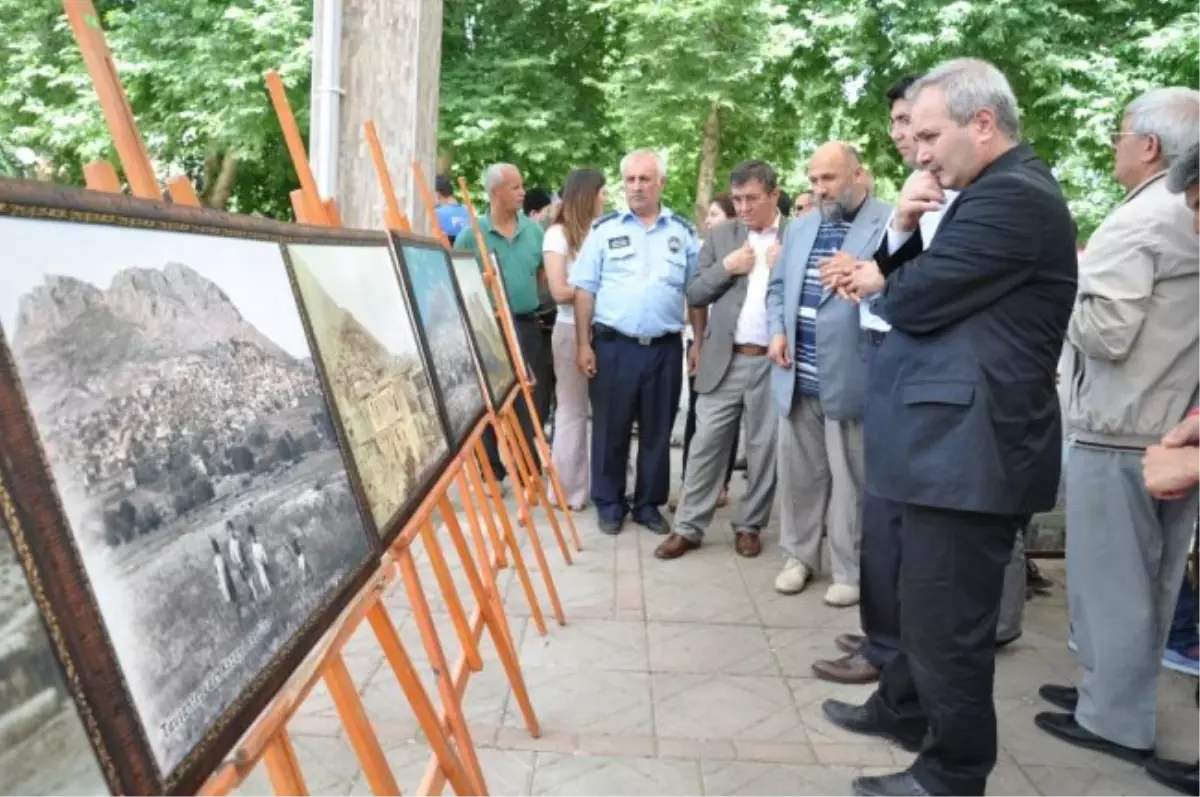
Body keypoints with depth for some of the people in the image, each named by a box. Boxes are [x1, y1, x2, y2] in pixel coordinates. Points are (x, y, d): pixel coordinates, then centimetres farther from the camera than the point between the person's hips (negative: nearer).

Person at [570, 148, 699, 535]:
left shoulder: (683, 231, 7)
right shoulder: (604, 229, 2)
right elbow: (585, 290, 1)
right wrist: (584, 344, -4)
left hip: (665, 347, 2)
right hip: (613, 345, -1)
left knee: (657, 431, 10)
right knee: (610, 429, 6)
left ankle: (649, 504, 23)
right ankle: (609, 504, 20)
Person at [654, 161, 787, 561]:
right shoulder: (720, 235, 7)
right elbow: (694, 294, 4)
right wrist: (726, 267, -9)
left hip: (775, 361, -1)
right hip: (725, 360, 1)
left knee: (764, 449, 9)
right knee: (707, 445, 4)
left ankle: (749, 525, 24)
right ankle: (688, 527, 14)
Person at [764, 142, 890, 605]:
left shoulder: (891, 224, -5)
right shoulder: (800, 227, 17)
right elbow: (778, 286, 19)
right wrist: (777, 330, 3)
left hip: (849, 377, -6)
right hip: (797, 377, 6)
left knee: (849, 478, 4)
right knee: (798, 472, 14)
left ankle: (850, 570, 18)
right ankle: (799, 554, 29)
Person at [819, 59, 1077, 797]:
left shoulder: (1012, 195, -18)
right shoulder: (1000, 191, 15)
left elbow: (913, 300, -21)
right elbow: (913, 284, 15)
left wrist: (878, 285, 1)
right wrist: (903, 231, -4)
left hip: (972, 447, -11)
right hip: (959, 439, 11)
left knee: (949, 621, 3)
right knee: (929, 602, 25)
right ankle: (904, 709, 43)